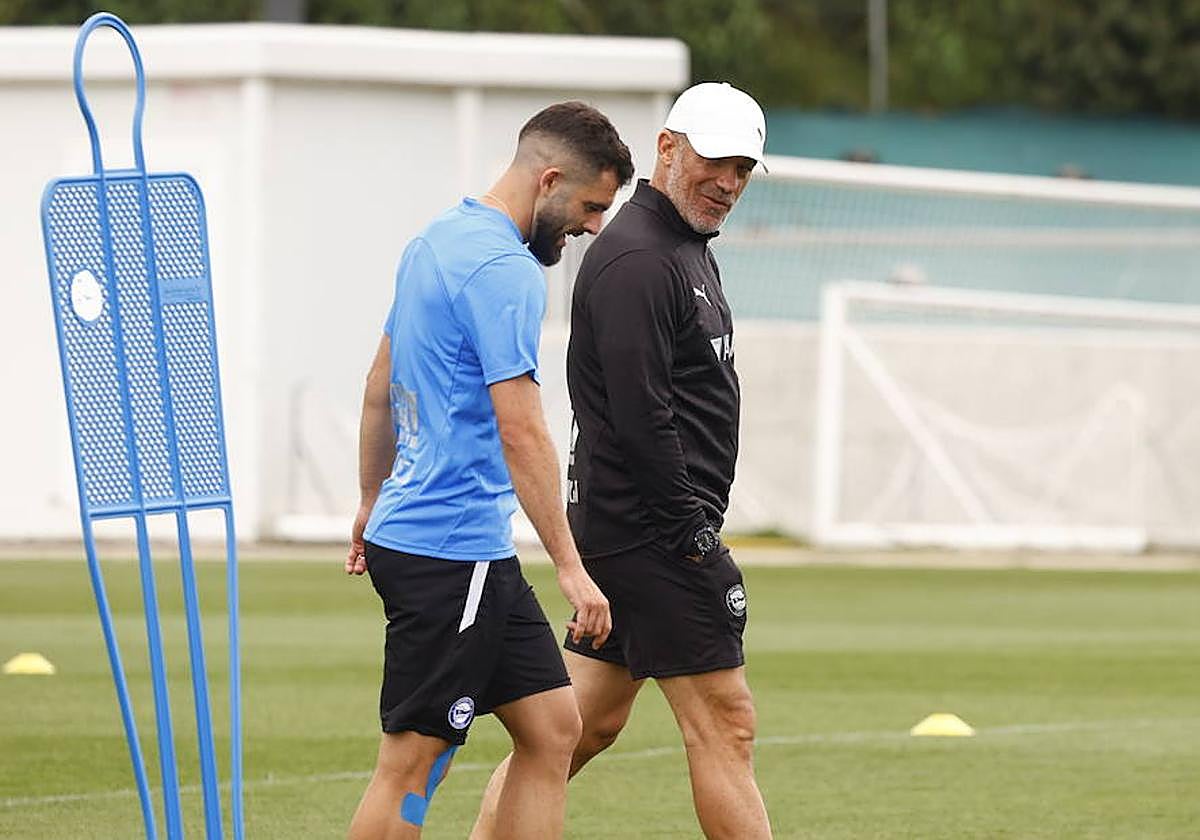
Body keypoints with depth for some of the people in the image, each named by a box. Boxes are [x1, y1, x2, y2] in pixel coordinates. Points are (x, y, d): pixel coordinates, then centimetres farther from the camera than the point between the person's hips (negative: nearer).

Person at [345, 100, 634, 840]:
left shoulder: (437, 241, 14)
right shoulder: (506, 271, -17)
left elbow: (380, 387, 23)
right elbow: (521, 432, -21)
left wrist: (374, 502, 32)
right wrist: (571, 568, -20)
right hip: (451, 553, -10)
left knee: (552, 730, 9)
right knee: (411, 765, -6)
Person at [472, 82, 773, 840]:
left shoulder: (688, 250, 19)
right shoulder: (637, 258, -15)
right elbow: (639, 416, -22)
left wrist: (696, 524, 17)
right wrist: (692, 532, -19)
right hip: (651, 531, -10)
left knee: (586, 723, 11)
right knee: (724, 726, -7)